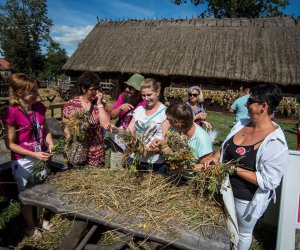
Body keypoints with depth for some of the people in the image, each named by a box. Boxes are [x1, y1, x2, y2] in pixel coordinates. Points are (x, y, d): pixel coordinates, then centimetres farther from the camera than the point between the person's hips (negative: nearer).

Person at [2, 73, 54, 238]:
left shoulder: (39, 107, -4)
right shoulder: (12, 113, -20)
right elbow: (10, 144, -16)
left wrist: (50, 145, -9)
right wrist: (34, 154, -21)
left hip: (41, 157, 5)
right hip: (23, 162, -4)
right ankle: (30, 226, 39)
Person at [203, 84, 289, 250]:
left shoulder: (275, 143, -28)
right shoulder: (242, 123, -7)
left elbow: (269, 181, -27)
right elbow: (226, 146, 7)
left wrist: (235, 169, -26)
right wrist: (215, 157, -11)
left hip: (249, 198, -6)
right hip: (228, 189, 6)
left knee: (243, 233, 23)